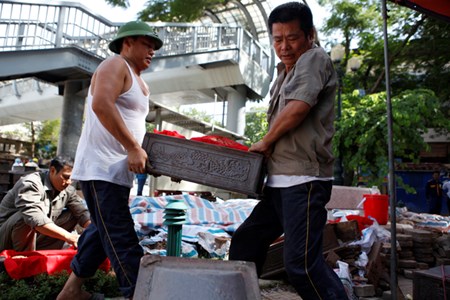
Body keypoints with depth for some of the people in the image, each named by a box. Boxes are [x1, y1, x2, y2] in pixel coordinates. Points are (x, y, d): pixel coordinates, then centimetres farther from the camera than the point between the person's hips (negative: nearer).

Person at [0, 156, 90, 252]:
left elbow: (82, 213, -4)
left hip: (33, 239, 7)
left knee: (72, 215, -3)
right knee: (27, 216, -34)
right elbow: (35, 218, -38)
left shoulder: (68, 190, -4)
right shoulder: (31, 184, -24)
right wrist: (67, 236, -44)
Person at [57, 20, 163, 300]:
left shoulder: (139, 81, 21)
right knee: (121, 238, -10)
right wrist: (133, 148, -24)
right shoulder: (116, 65, -7)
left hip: (119, 170, 10)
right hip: (101, 168, -10)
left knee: (104, 232, 16)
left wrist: (142, 152, 13)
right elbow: (101, 104, -24)